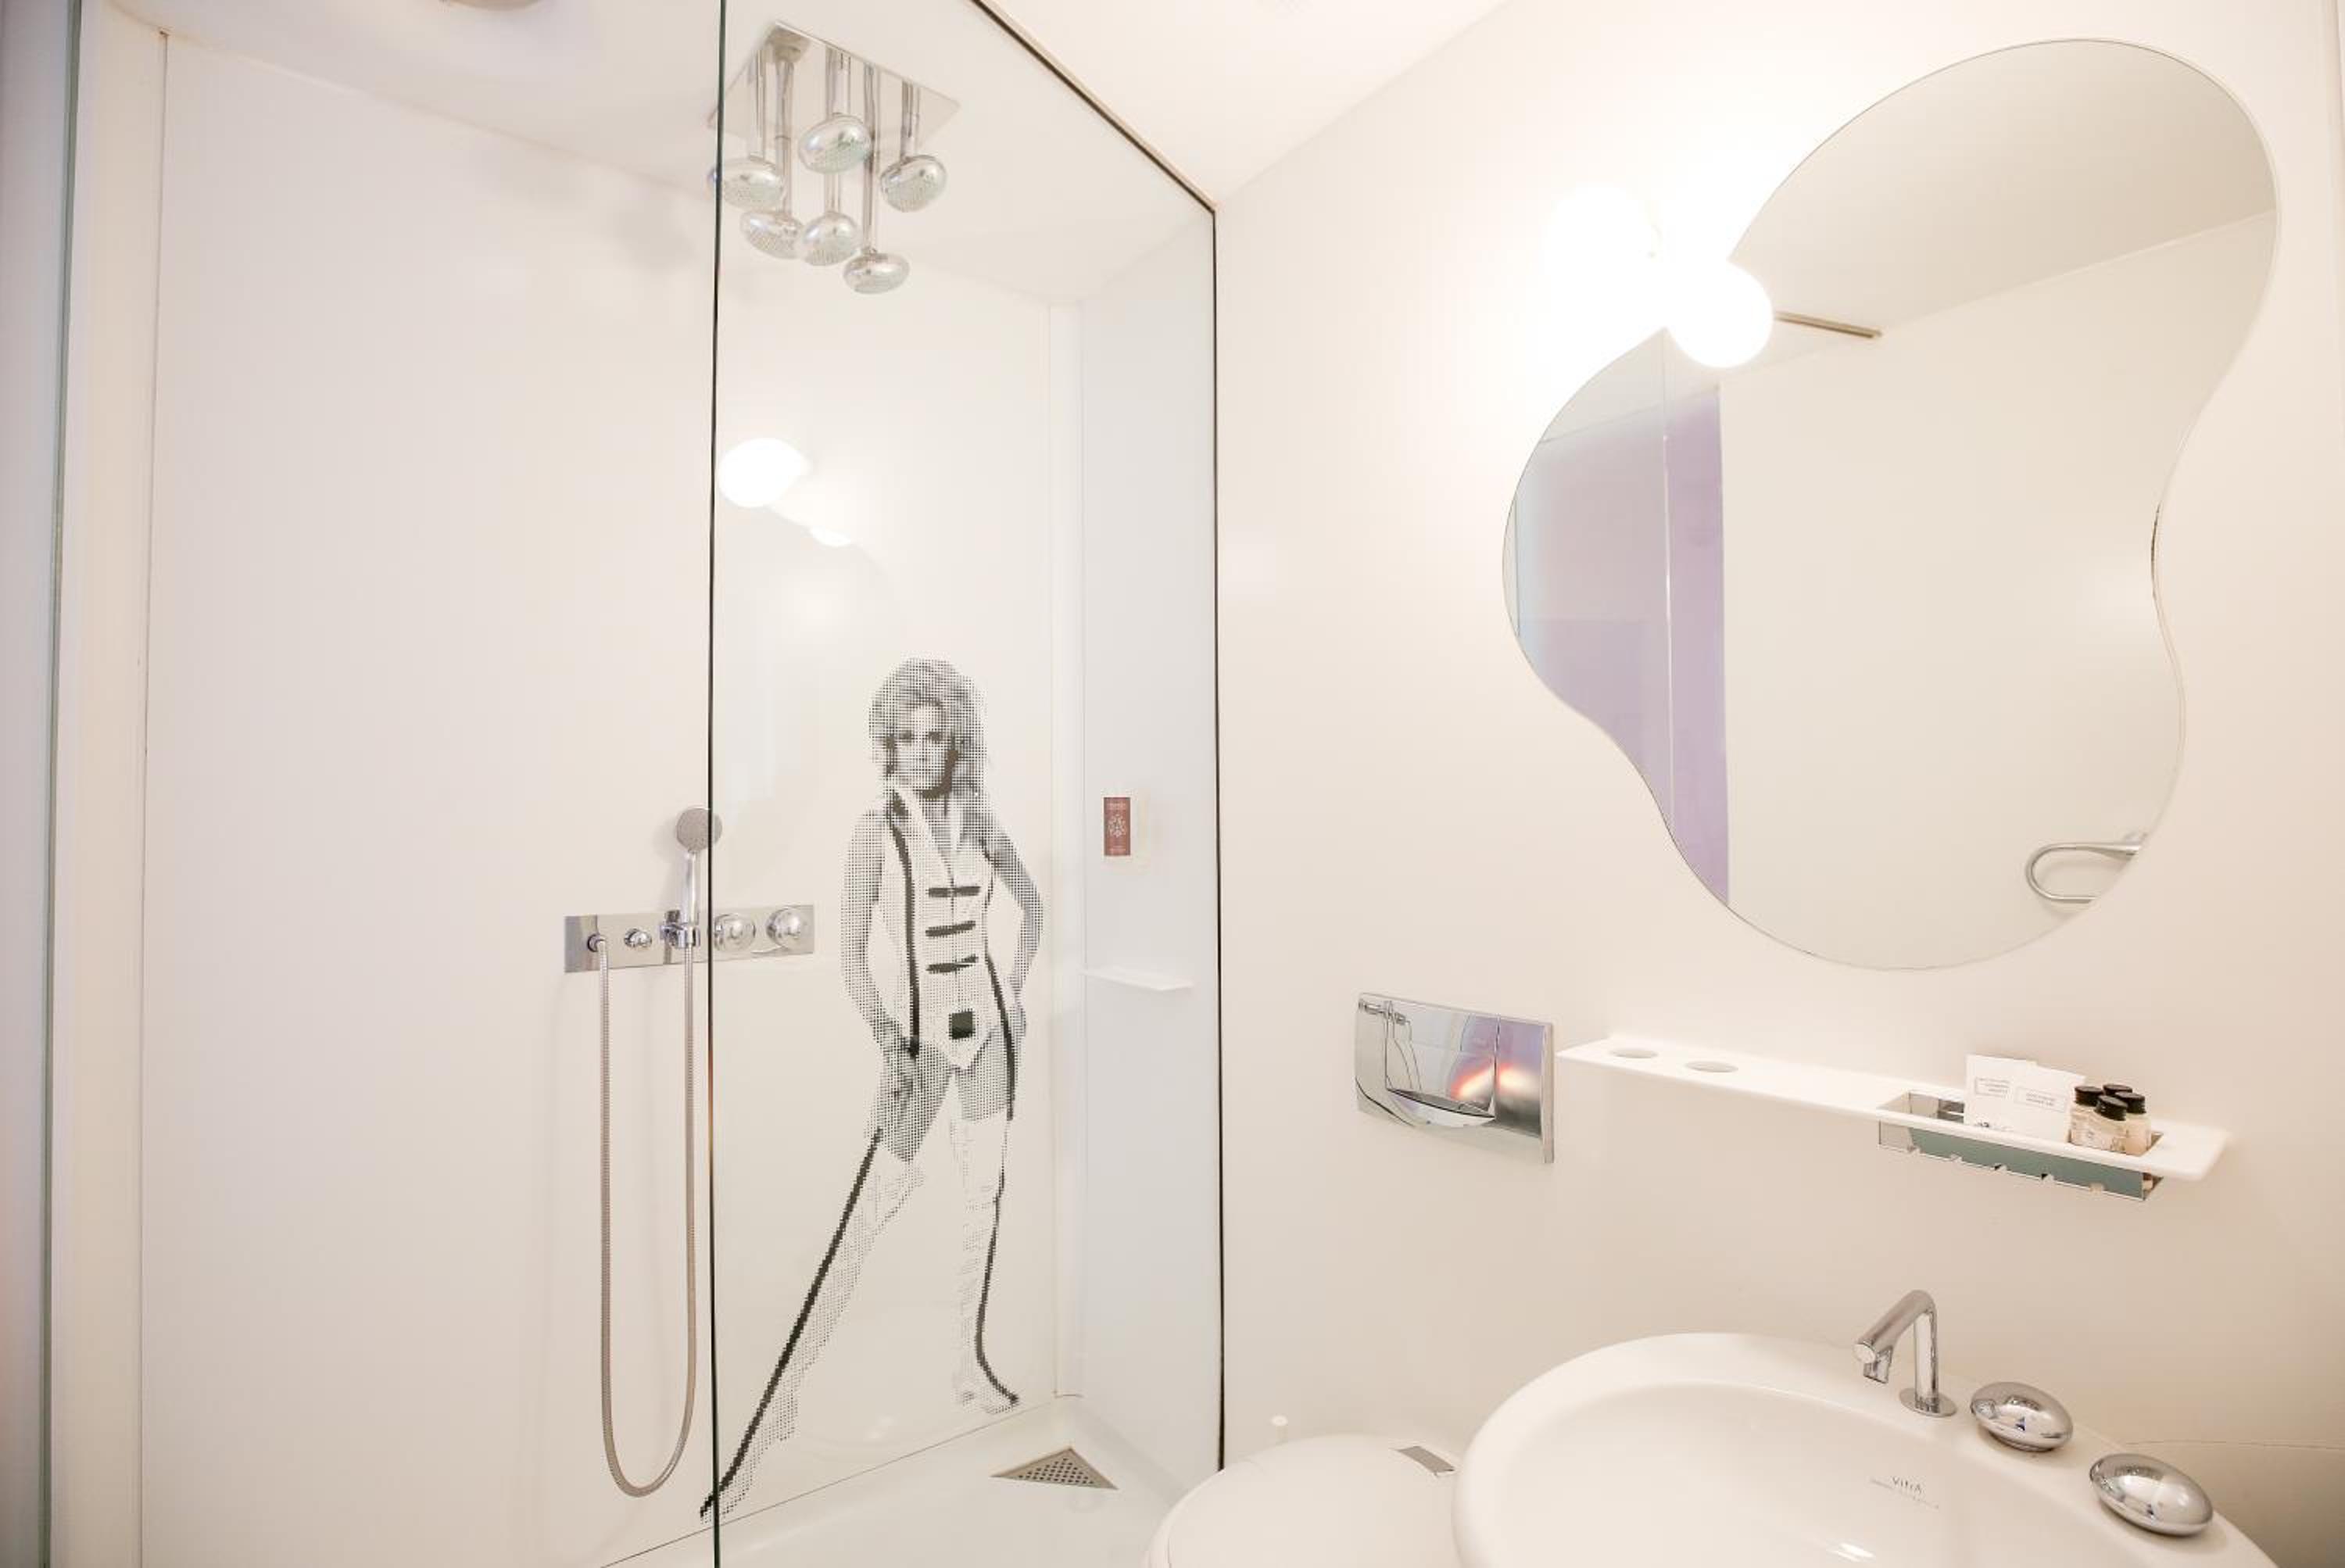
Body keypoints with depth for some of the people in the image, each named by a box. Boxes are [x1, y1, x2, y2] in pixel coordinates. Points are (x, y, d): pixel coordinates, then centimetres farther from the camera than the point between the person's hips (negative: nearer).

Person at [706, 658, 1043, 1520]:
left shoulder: (981, 818, 0)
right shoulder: (874, 828, -12)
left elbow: (1031, 900, 15)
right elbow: (850, 954, -12)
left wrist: (1018, 990, 9)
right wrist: (886, 1042, -23)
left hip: (986, 1024, 4)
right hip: (917, 1035, -4)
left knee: (985, 1193, 11)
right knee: (870, 1210, -6)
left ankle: (972, 1361, 29)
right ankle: (779, 1401, 7)